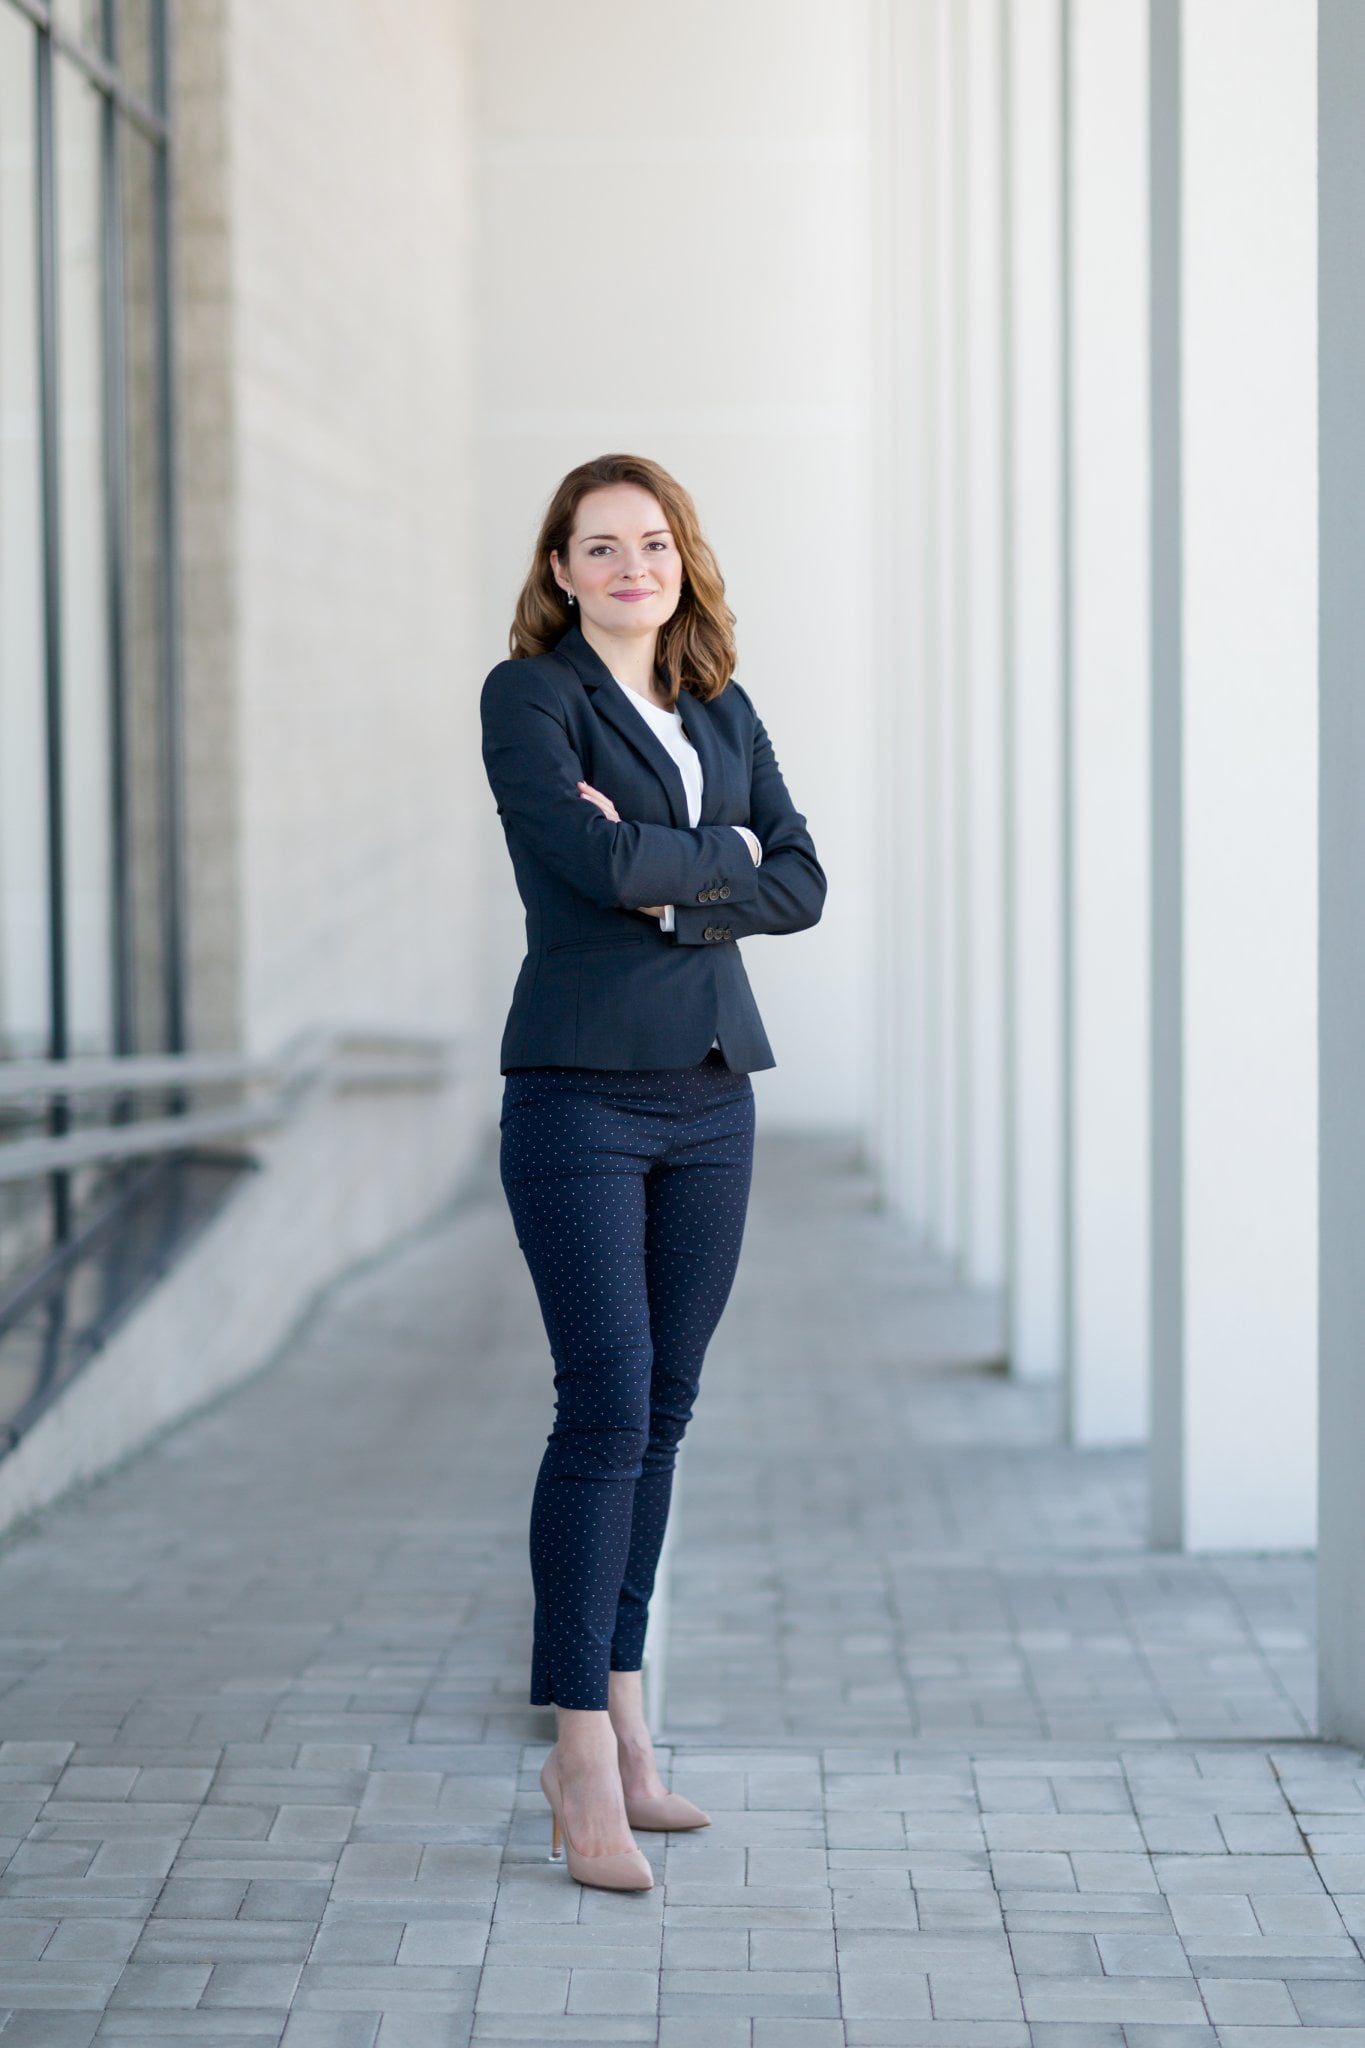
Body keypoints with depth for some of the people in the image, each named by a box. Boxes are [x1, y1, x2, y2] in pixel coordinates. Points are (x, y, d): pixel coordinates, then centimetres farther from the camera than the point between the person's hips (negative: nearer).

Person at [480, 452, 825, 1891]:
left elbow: (801, 887, 6)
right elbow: (595, 860, -19)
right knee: (605, 1407, -12)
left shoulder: (723, 710, 15)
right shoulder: (528, 694, -3)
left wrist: (669, 883, -9)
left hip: (712, 1094, 6)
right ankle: (585, 1765, -8)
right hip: (581, 1087, -6)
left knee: (661, 1410, 8)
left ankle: (622, 1724, 17)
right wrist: (724, 854, -4)